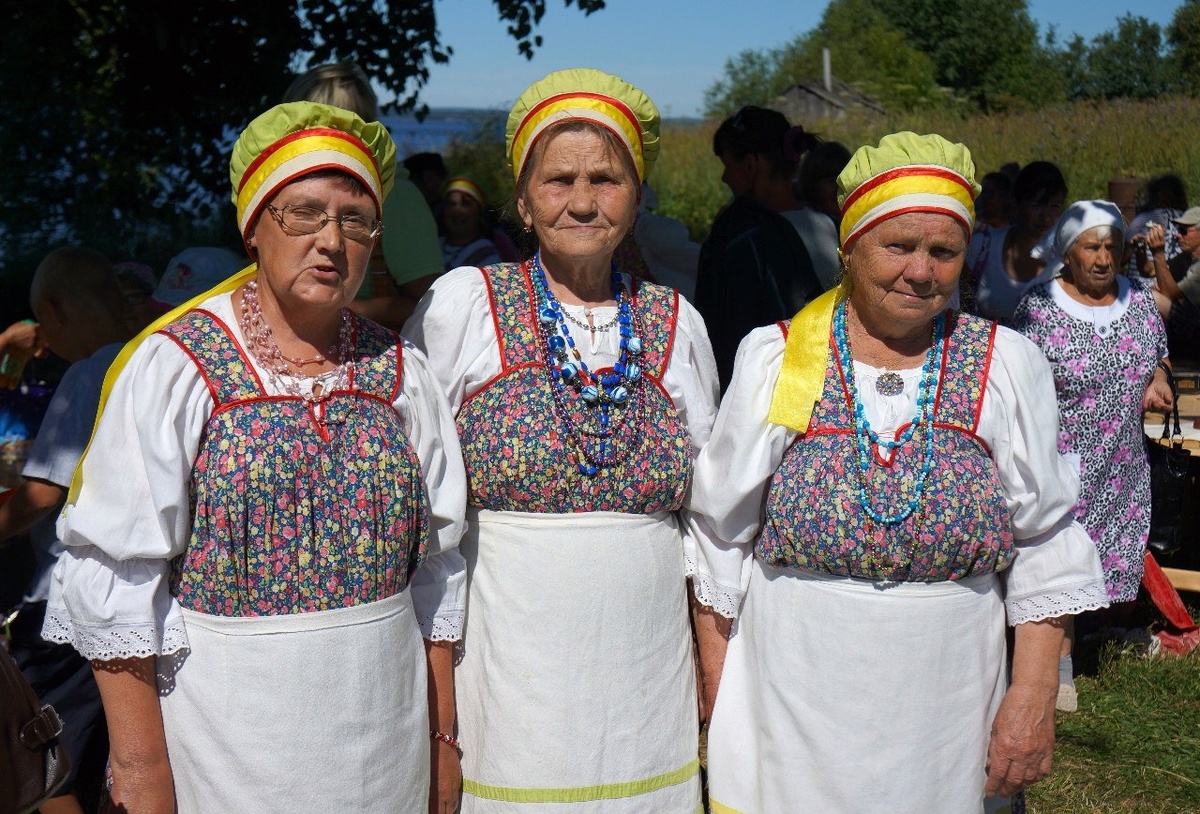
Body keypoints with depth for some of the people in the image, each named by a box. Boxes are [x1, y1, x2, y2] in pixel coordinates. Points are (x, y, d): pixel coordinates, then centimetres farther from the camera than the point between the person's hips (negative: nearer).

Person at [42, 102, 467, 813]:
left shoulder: (399, 372, 4)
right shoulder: (173, 367, -8)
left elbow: (435, 569, 8)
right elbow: (115, 582, -10)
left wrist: (444, 739, 9)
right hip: (227, 748, -3)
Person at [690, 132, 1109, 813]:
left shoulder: (1006, 366, 0)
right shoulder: (775, 360, -3)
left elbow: (1044, 545, 3)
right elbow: (720, 535, 2)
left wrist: (1035, 693, -3)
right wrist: (718, 696, 1)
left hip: (948, 724, 1)